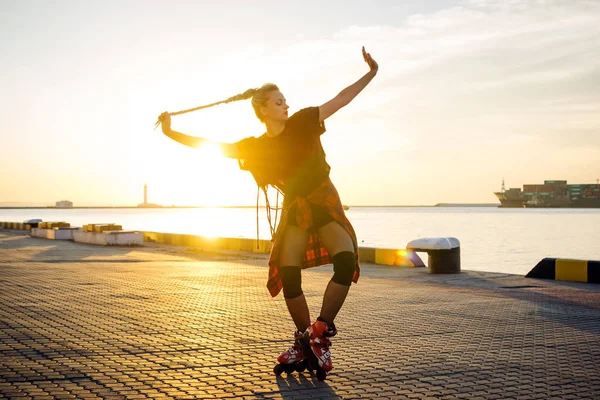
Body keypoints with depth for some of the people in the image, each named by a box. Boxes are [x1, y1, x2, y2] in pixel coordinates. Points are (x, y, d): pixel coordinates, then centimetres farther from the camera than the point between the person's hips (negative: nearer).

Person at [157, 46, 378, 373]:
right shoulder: (255, 147, 0)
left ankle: (320, 332, -15)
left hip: (326, 205, -1)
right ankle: (304, 339, 3)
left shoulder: (303, 123, -2)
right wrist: (171, 133, -4)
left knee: (346, 260, -26)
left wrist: (371, 73, -10)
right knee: (288, 273, -18)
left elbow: (342, 98, -1)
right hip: (295, 210, 1)